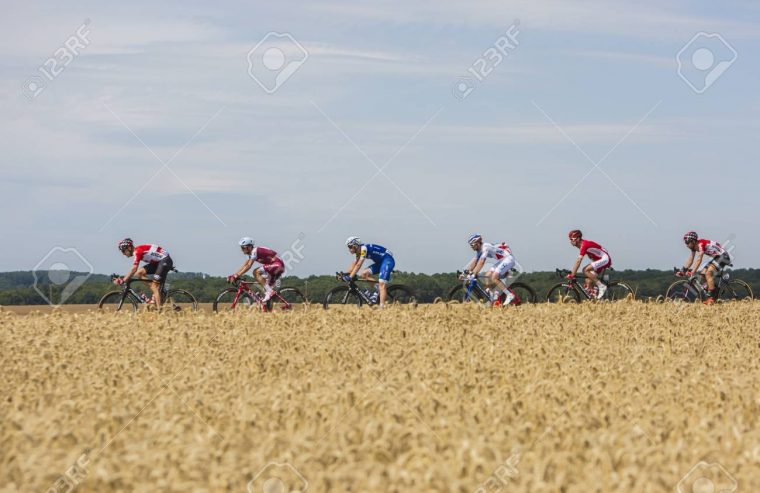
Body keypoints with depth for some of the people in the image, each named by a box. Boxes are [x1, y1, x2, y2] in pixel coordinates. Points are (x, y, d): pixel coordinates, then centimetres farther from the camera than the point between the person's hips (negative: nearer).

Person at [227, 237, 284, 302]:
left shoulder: (255, 251, -15)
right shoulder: (252, 253, 14)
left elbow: (248, 266, -22)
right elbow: (244, 266, 16)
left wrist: (237, 276, -23)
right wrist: (234, 275, 8)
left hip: (277, 264, -11)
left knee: (257, 272, -20)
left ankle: (269, 292, -20)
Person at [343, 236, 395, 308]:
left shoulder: (363, 249, -22)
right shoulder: (359, 251, 6)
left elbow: (358, 265, -27)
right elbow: (354, 264, 10)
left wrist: (350, 277, -29)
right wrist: (346, 274, 1)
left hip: (388, 260, -10)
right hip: (380, 262, 10)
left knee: (381, 284, -19)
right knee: (364, 274, 0)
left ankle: (382, 306, -24)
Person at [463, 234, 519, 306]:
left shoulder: (485, 248, -24)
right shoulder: (479, 250, 6)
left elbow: (481, 262, -33)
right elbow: (474, 262, 6)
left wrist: (473, 274, -37)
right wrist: (465, 272, -3)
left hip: (508, 259, -10)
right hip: (501, 260, 10)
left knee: (494, 278, -20)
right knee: (487, 276, 2)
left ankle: (510, 295, -14)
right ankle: (495, 298, 6)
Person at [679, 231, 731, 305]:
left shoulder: (701, 244, -25)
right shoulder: (694, 246, 3)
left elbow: (699, 260, -31)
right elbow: (690, 260, 7)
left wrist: (692, 272, -36)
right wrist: (683, 271, 1)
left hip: (723, 256, -10)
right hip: (717, 257, 10)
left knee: (708, 273, -25)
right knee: (703, 274, 1)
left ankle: (711, 297, -25)